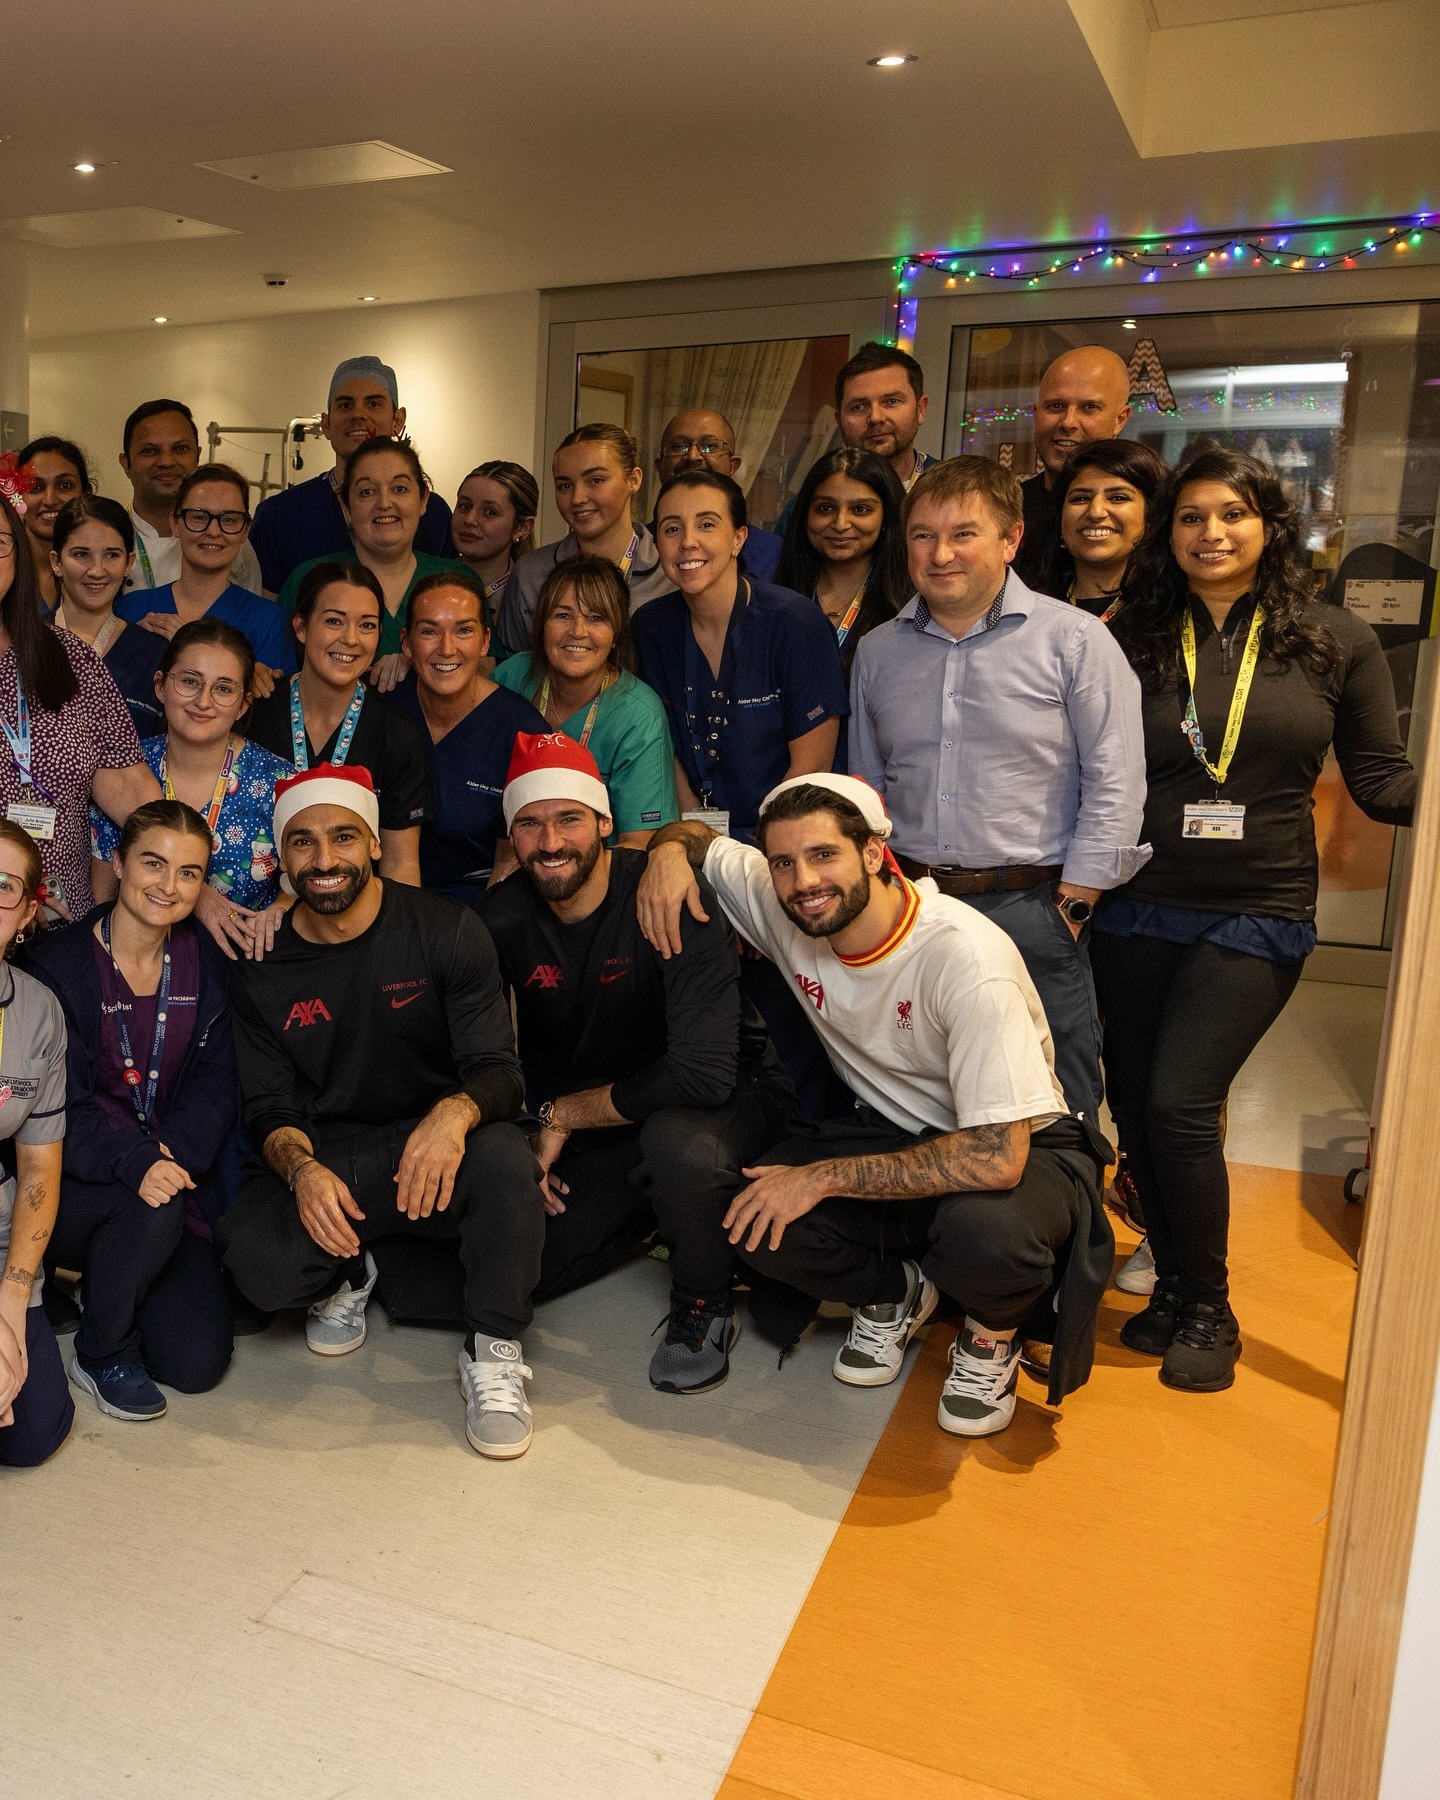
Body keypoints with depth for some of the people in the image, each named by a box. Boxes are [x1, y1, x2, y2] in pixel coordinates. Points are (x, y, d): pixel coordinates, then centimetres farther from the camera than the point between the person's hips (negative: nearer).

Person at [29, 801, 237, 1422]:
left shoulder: (205, 963, 3)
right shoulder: (59, 964, -10)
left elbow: (214, 1085, -1)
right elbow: (61, 1108, -16)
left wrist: (174, 1152, -20)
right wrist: (134, 1162, -33)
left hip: (175, 1170, 4)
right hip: (71, 1183, -3)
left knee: (199, 1362, -7)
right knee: (152, 1211, -37)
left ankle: (106, 1283, 26)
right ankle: (101, 1352, -5)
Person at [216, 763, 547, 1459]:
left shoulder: (446, 931, -8)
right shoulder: (262, 968, 0)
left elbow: (498, 1068, -11)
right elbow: (268, 1107, 2)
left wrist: (455, 1113, -36)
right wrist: (301, 1168, -23)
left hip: (433, 1142, -2)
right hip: (325, 1154, 2)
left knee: (505, 1164, -36)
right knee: (258, 1262, -28)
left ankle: (493, 1356, -11)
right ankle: (346, 1276, 11)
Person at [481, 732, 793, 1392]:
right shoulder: (501, 919, -8)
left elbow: (703, 1073, -34)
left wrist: (563, 1115, -22)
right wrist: (522, 1144, -11)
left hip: (730, 1099, -5)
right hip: (593, 1138, 6)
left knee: (678, 1141, -39)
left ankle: (705, 1307, -8)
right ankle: (648, 1212, 22)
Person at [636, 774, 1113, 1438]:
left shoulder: (965, 956, -30)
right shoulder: (780, 904, -13)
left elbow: (997, 1157, -33)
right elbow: (697, 836, 6)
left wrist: (823, 1177, -28)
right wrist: (669, 849, -19)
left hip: (1020, 1149, -4)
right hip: (889, 1131, 5)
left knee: (983, 1233, -38)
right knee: (750, 1218, -21)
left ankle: (991, 1339, 0)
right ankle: (895, 1293, 10)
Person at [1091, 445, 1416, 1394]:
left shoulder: (1336, 640, 3)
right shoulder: (1134, 639, 5)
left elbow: (1382, 780, 2)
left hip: (1257, 919, -2)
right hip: (1137, 909, 3)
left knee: (1179, 1104, -10)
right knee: (1135, 1108, 6)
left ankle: (1209, 1310, 13)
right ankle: (1174, 1286, 28)